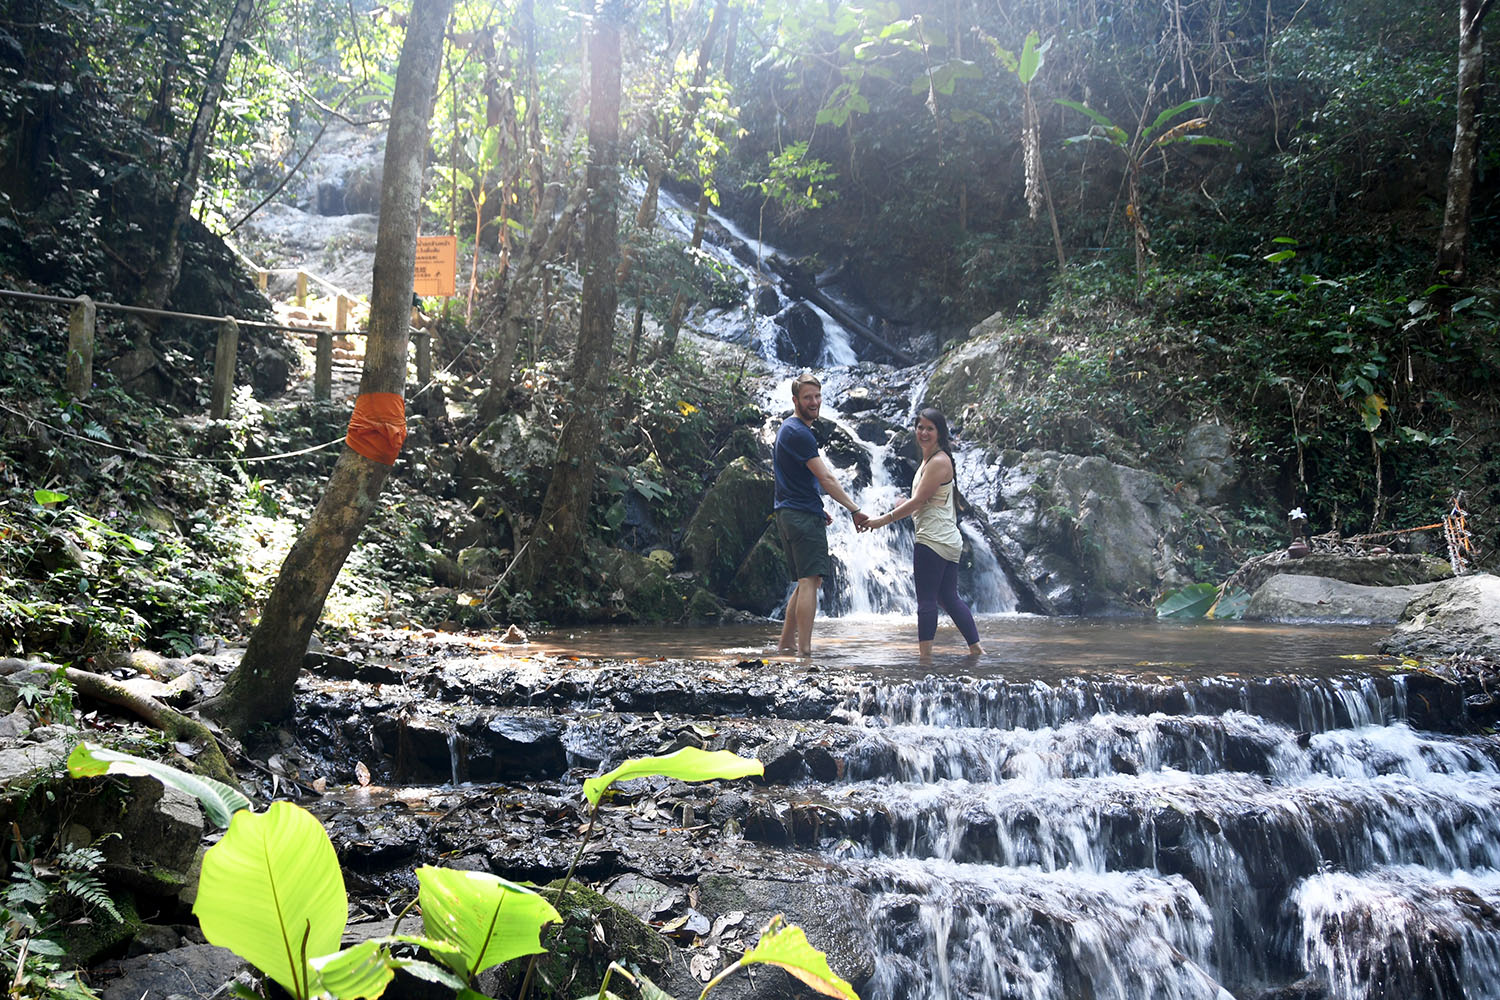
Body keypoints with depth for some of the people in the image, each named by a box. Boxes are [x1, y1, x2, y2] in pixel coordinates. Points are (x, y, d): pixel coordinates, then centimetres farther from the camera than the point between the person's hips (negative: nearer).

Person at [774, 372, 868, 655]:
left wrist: (817, 509, 22)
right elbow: (825, 478, -16)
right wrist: (855, 510, -13)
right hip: (803, 516, -11)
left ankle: (787, 642, 18)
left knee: (808, 581, 15)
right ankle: (804, 650, -15)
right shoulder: (798, 432, -14)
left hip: (790, 513, 11)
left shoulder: (788, 428, 19)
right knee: (810, 580, -13)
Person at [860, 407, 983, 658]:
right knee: (949, 598, 14)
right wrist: (907, 507, 6)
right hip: (948, 541, 10)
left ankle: (925, 655, -4)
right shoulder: (930, 459, 19)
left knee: (926, 599, -6)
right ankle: (976, 649, 17)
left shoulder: (939, 461, -12)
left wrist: (884, 519, -13)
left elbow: (918, 500, -16)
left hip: (932, 540, -10)